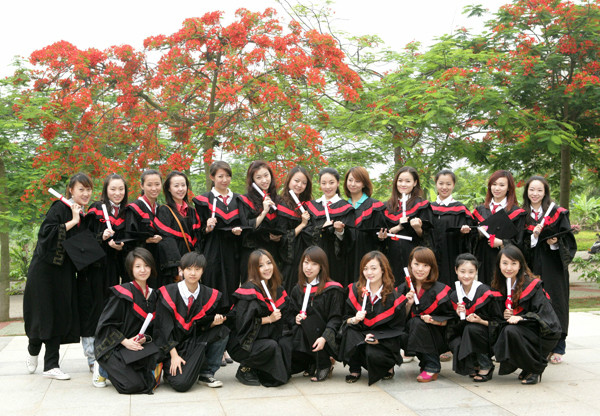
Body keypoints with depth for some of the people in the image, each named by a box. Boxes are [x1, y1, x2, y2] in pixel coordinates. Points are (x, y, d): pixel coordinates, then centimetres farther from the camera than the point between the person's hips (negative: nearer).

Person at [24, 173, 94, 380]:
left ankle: (51, 366, 10)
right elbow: (45, 232, -24)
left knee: (60, 315, 4)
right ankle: (33, 350, 32)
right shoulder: (59, 208, -11)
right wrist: (72, 222, -21)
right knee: (44, 312, 2)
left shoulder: (84, 215, 10)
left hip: (64, 271, 6)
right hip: (45, 269, -6)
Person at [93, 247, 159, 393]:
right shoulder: (122, 293, -12)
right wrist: (125, 341, -20)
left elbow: (153, 327, 12)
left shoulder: (153, 295, 8)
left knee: (150, 383, -9)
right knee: (133, 385, -22)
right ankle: (102, 369, 8)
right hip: (112, 347, -6)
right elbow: (105, 324, -12)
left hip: (137, 346, 6)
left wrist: (145, 338, -9)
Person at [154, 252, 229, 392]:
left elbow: (203, 326, 7)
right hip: (171, 346, -4)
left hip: (195, 343, 4)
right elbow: (165, 328, -12)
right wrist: (174, 355, -17)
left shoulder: (210, 295, -2)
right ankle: (170, 371, 10)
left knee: (223, 331, -19)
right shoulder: (168, 293, -11)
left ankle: (206, 373, -6)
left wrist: (214, 322, -17)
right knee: (182, 383, -27)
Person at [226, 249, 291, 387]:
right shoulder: (249, 291, -16)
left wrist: (278, 316, -4)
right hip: (243, 344, -7)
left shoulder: (277, 289, 7)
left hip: (267, 338, 7)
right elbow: (243, 322, -20)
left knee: (286, 343, -19)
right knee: (271, 347, -31)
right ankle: (245, 369, -5)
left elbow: (282, 318, 18)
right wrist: (269, 319, -15)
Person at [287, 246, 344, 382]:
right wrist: (296, 318, -7)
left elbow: (335, 318, -9)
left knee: (309, 319, -32)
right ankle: (311, 364, 12)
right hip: (302, 337, 4)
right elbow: (291, 314, 17)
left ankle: (324, 366, -13)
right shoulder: (298, 289, 12)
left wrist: (324, 338, -25)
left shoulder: (332, 290, -5)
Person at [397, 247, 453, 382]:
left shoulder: (439, 290, -11)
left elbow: (450, 319, -6)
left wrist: (433, 320, -23)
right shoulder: (404, 289, 0)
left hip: (436, 339, -4)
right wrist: (408, 304, -15)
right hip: (412, 338, 4)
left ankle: (431, 367, -15)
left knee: (417, 322, -29)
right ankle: (424, 360, 3)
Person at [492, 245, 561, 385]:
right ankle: (526, 367, 8)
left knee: (511, 331, -31)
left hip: (543, 335, -6)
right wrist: (504, 315, -11)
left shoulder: (532, 285, -16)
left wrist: (520, 318, -30)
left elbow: (543, 314, -18)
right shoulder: (500, 285, 3)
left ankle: (536, 369, -10)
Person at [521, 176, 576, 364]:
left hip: (552, 266, -1)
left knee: (553, 303, -1)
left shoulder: (558, 213, 4)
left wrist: (556, 243, -16)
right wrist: (534, 236, -13)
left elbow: (568, 240, 3)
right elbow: (520, 245, 3)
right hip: (531, 268, 1)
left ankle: (557, 348, 8)